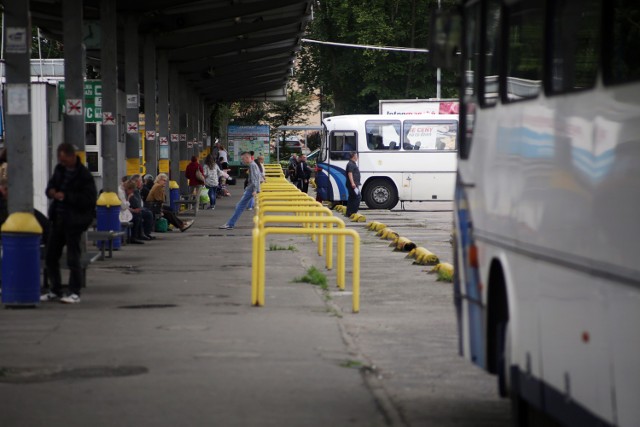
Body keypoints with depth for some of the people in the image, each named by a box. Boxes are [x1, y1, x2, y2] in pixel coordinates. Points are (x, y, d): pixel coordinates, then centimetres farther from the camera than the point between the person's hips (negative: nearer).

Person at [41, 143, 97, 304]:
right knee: (50, 256, 11)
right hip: (58, 218, 8)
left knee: (73, 257, -4)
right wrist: (51, 191, -5)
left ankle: (75, 293, 4)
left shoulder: (84, 175, -13)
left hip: (74, 221, -8)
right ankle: (55, 290, 22)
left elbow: (89, 199, -19)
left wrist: (66, 196, -23)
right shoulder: (60, 169, 9)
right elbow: (51, 185, 21)